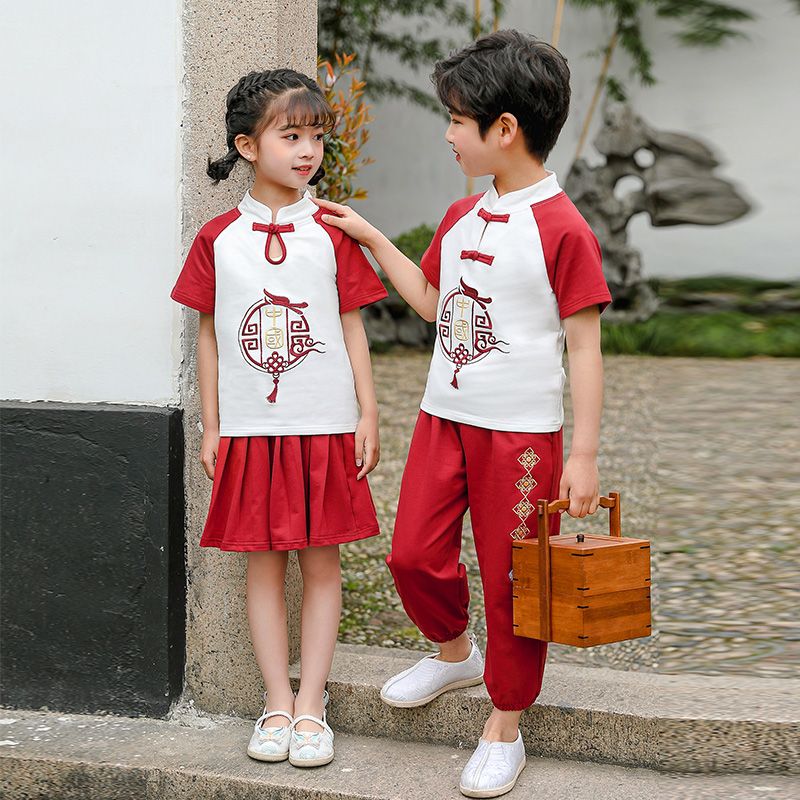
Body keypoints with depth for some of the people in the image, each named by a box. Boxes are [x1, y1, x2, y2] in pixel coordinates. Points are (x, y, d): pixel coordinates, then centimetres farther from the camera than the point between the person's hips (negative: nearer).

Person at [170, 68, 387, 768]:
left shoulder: (332, 235, 1)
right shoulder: (218, 239, 1)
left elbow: (352, 328, 4)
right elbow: (209, 336, 6)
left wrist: (368, 414, -1)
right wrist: (211, 428, 3)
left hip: (323, 426, 0)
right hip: (249, 429, 1)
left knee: (321, 562, 3)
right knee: (263, 565, 5)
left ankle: (310, 707, 10)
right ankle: (278, 705, 14)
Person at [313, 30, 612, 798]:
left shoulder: (561, 229, -14)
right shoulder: (460, 218, 9)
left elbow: (585, 346, -13)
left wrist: (584, 454, -15)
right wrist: (369, 237, 18)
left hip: (521, 433, -7)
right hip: (442, 418, 7)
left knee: (511, 580, 4)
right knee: (414, 555, 8)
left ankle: (504, 727, 20)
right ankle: (453, 652, 37)